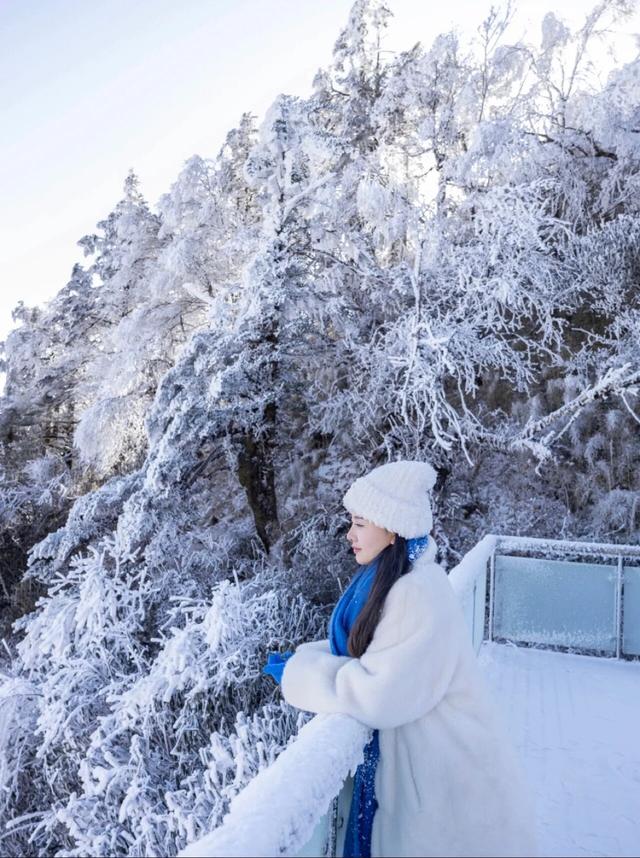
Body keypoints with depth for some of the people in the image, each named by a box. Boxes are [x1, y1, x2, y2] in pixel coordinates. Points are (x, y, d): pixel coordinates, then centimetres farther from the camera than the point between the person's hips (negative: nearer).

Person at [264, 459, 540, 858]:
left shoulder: (420, 594, -29)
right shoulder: (386, 578, -1)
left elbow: (378, 695, -30)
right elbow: (361, 648, 11)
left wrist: (299, 673, -18)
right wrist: (303, 657, -4)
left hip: (446, 764, -8)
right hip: (414, 750, 8)